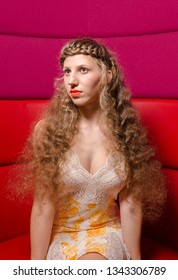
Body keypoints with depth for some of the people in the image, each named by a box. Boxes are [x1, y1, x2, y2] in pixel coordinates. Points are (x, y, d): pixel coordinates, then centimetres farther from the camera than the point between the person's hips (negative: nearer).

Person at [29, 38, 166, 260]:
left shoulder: (127, 131, -7)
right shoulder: (48, 129, -13)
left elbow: (130, 204, -4)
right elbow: (43, 206, -12)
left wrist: (135, 260, 1)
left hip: (106, 232, 1)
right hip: (61, 234, -1)